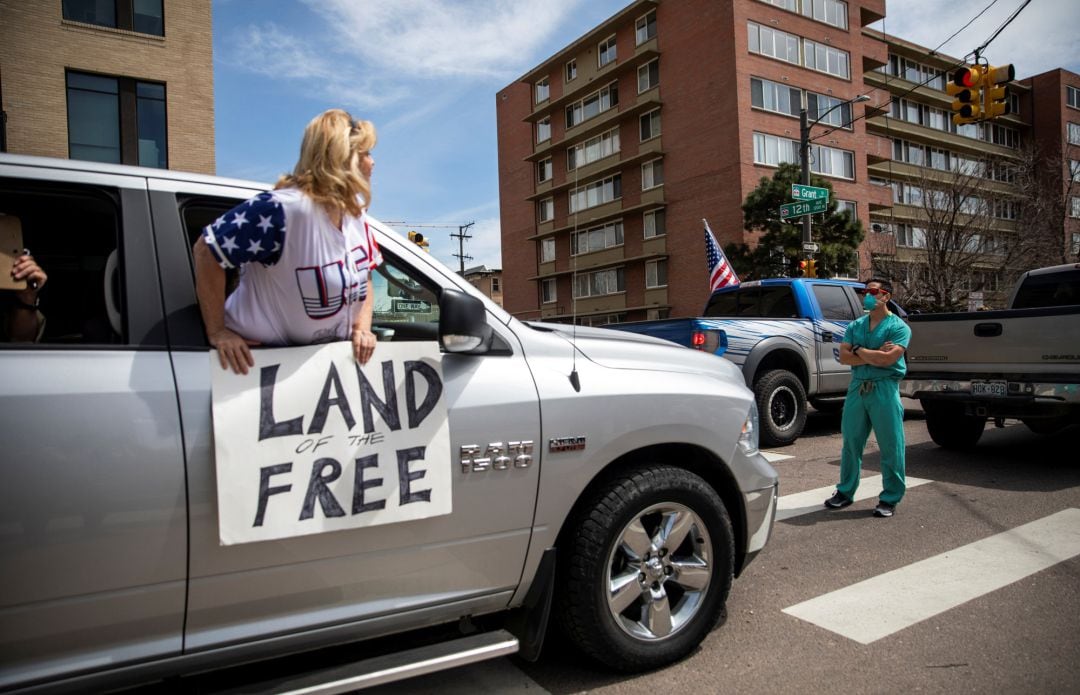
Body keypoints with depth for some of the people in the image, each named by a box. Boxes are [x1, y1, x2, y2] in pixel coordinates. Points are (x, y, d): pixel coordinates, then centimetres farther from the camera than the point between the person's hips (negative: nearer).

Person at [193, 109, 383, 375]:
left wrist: (363, 327, -3)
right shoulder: (282, 210, -26)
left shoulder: (356, 212, -1)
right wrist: (217, 332, -20)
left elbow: (365, 276, 12)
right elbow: (207, 250, -22)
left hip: (330, 353, 7)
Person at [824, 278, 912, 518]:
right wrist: (873, 356, -10)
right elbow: (844, 357, 1)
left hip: (885, 389, -5)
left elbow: (887, 359, -16)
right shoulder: (855, 325, 13)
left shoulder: (898, 326, -3)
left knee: (890, 446, 1)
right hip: (857, 387, 5)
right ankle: (845, 492, 21)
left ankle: (890, 498, 13)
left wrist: (859, 350, -5)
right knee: (851, 442, 10)